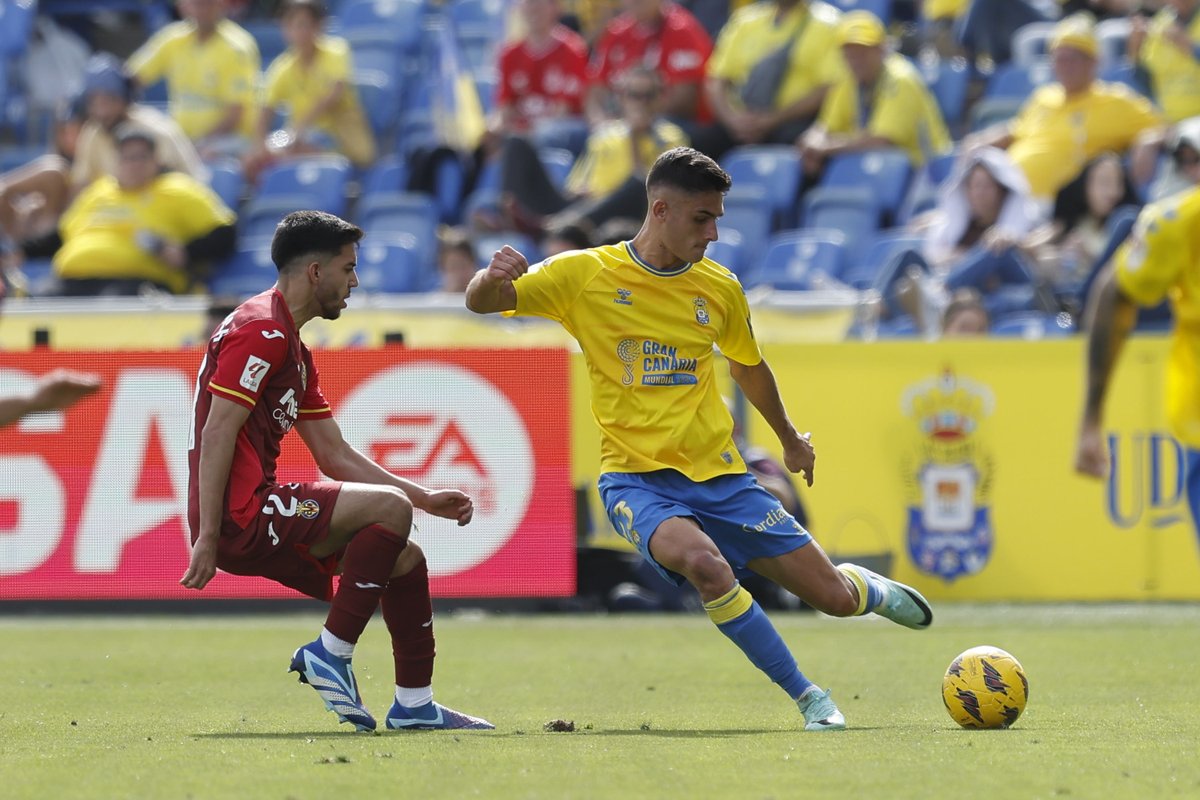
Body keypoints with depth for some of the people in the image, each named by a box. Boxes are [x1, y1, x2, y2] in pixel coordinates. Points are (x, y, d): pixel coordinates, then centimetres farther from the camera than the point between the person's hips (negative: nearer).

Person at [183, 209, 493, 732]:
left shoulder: (293, 350, 22)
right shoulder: (261, 331, -11)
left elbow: (335, 455, 23)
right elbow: (216, 434, -18)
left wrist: (424, 498, 17)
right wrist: (207, 538, -23)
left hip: (261, 515, 11)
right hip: (238, 517, -11)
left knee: (405, 558, 13)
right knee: (389, 509, -19)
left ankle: (414, 704, 15)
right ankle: (331, 654, -14)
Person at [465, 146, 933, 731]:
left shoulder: (719, 288, 3)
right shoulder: (586, 275, -7)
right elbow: (479, 302, -8)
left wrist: (790, 441, 36)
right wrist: (494, 276, -32)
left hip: (719, 477, 3)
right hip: (637, 479, -3)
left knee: (836, 599, 0)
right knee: (704, 562, -36)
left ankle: (872, 590, 41)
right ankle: (808, 699, -21)